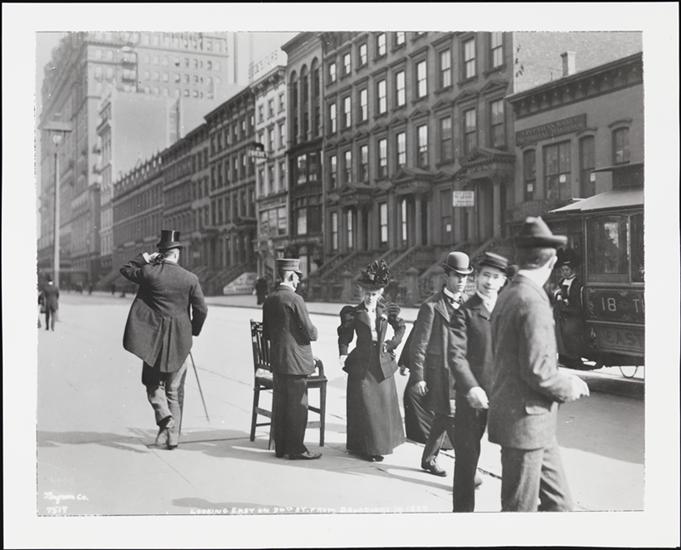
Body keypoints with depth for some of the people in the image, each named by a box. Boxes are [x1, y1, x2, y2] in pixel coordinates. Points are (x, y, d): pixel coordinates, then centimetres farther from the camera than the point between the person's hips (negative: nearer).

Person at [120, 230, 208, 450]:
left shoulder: (148, 272, -6)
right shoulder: (190, 279, -4)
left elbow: (125, 269, 12)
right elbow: (201, 310, -2)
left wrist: (144, 258, 14)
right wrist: (193, 332, 13)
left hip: (153, 338, -1)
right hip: (179, 341, 1)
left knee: (153, 382, 16)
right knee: (175, 390, 12)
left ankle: (164, 416, -9)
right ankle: (173, 435, 14)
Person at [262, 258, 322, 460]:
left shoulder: (269, 300, 8)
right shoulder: (295, 299, -15)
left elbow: (266, 333, 15)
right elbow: (310, 332, -14)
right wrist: (313, 331, 6)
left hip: (276, 360, 8)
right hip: (295, 361, -8)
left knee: (280, 404, 13)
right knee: (298, 405, 1)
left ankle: (280, 447, 20)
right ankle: (296, 449, 6)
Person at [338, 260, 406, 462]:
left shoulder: (387, 311, 4)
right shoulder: (353, 313, -4)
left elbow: (401, 327, 18)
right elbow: (345, 337, -4)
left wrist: (392, 343, 7)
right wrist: (343, 354, -19)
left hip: (382, 364, 3)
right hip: (361, 365, -3)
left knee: (384, 404, 11)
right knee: (364, 406, -1)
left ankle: (384, 442, 29)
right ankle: (365, 447, 11)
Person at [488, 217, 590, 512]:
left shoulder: (507, 295, 10)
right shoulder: (534, 301, -21)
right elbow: (538, 371, -23)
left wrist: (561, 377, 15)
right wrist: (570, 387, -6)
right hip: (526, 421, -9)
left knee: (558, 502, 17)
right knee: (520, 508, 3)